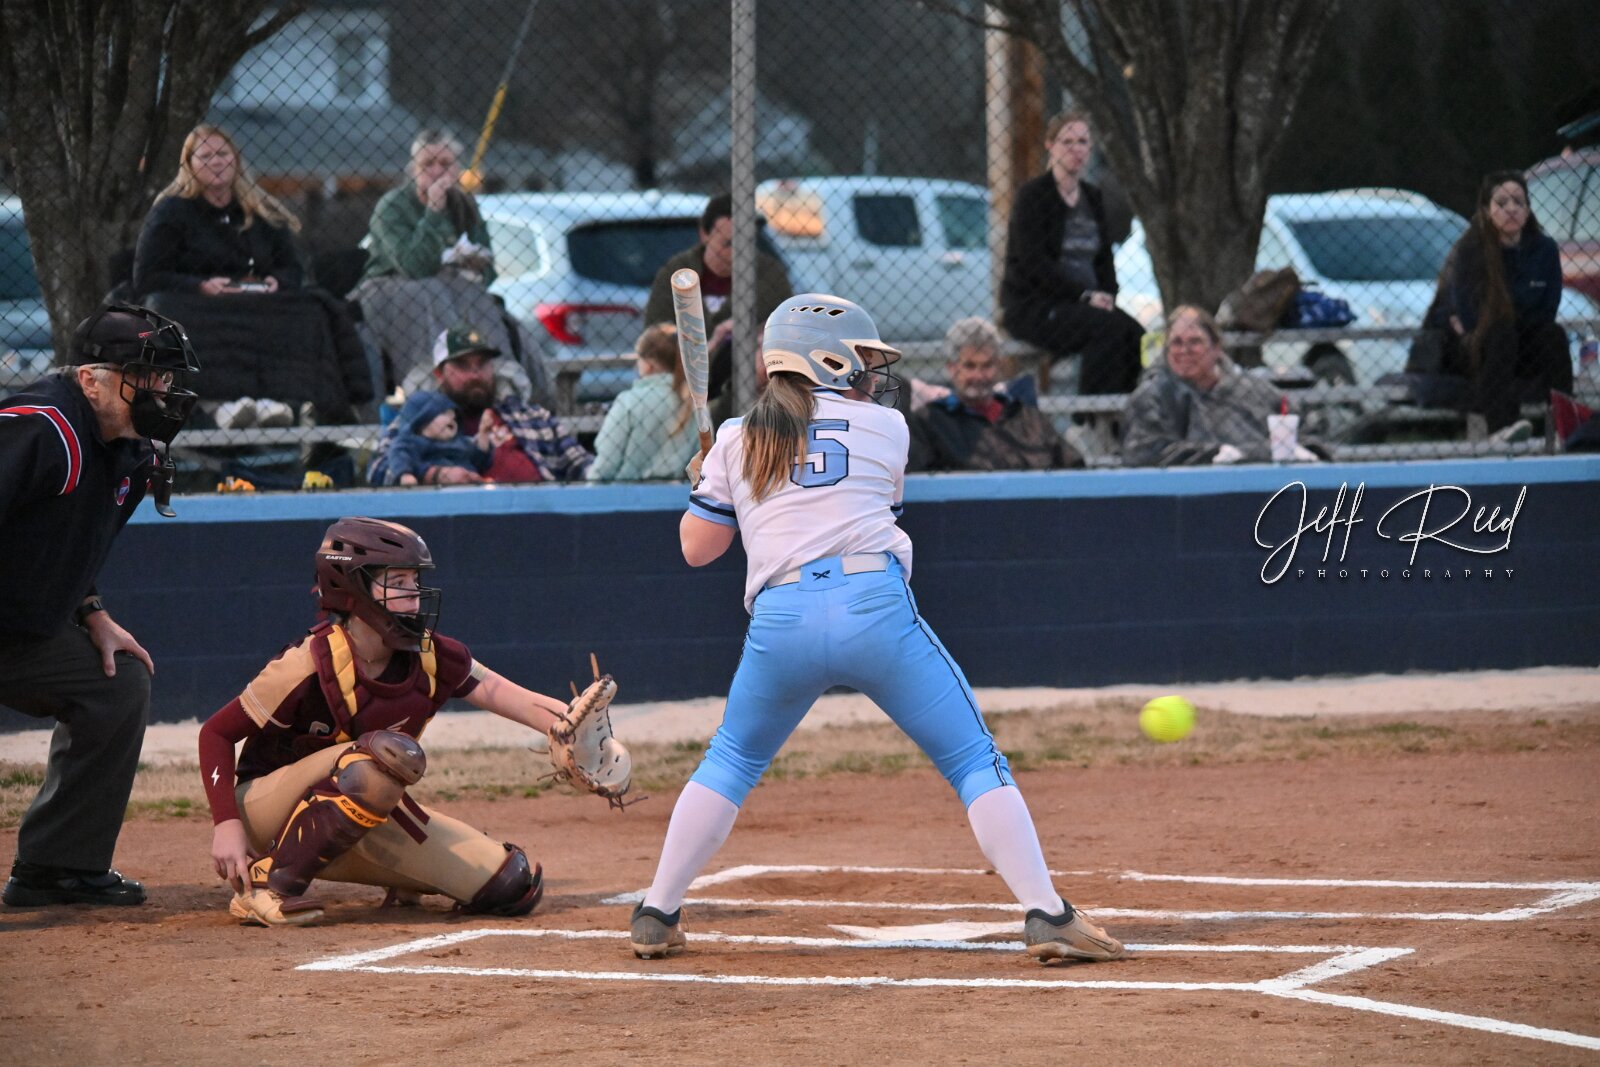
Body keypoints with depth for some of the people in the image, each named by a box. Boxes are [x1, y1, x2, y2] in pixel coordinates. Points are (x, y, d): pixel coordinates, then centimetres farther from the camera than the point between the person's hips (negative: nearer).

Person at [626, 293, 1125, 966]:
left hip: (779, 621, 2)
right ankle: (1047, 915, -7)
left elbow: (696, 547, 20)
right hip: (875, 606, -2)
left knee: (730, 762, 24)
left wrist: (709, 476, 38)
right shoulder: (886, 430, 14)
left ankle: (656, 918, 22)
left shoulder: (738, 440, 17)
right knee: (975, 760, 3)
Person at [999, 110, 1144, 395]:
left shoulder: (1093, 198, 16)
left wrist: (1107, 294, -4)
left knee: (1136, 335, -22)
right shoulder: (1033, 194, -5)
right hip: (1031, 305, -6)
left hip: (1079, 303, 6)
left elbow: (1104, 258, 18)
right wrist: (1085, 295, -19)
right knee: (1109, 328, -31)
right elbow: (1033, 262, -15)